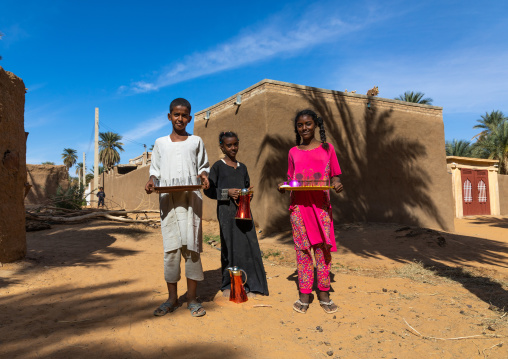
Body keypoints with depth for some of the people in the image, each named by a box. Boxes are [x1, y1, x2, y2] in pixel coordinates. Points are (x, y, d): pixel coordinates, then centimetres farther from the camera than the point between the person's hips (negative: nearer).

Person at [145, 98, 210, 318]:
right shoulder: (160, 143, 15)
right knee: (170, 248, 1)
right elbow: (155, 170, 15)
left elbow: (203, 166, 14)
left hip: (191, 198, -1)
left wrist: (204, 176, -7)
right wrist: (151, 182, -5)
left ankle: (192, 298, 9)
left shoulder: (196, 142, 13)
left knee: (191, 246, -2)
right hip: (168, 199, 1)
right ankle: (172, 298, 12)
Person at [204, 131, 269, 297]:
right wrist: (227, 192, -15)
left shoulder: (242, 167, 17)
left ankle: (248, 285, 11)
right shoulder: (218, 166, 2)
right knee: (229, 245, 0)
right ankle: (228, 285, 15)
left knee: (248, 245, 0)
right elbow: (209, 190, -3)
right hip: (226, 210, -4)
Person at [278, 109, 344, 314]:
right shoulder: (293, 152, 11)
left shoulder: (327, 149, 8)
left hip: (321, 205, -1)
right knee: (302, 248, 3)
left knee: (322, 248, 3)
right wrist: (283, 186, -5)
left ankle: (324, 295, 16)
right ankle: (304, 296, 13)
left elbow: (334, 176, 9)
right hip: (299, 205, 1)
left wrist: (336, 184, -13)